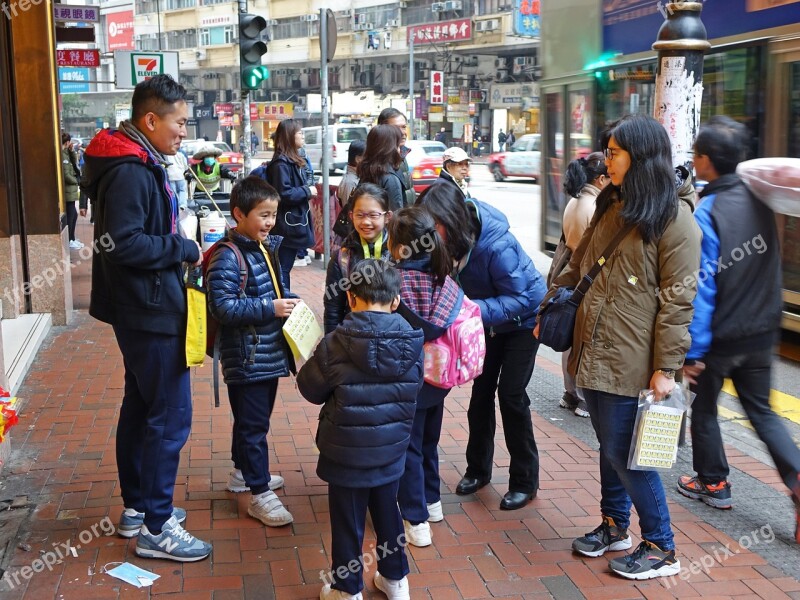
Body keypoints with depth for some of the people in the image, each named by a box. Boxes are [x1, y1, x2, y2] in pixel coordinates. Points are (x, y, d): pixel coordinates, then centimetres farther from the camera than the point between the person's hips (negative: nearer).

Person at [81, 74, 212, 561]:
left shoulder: (142, 165, 12)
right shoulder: (130, 172, -20)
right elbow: (123, 242, -28)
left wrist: (181, 250, 5)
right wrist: (185, 250, -19)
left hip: (143, 310, 11)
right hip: (150, 311, -11)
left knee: (141, 407, 18)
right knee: (171, 416, -5)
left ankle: (138, 507, 31)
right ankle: (156, 529, 5)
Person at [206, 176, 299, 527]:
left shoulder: (267, 247, 10)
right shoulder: (226, 257, -19)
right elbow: (223, 307, -24)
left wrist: (289, 301, 3)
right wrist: (271, 309, -26)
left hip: (269, 353, 9)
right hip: (246, 359, -9)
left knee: (254, 419, 22)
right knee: (253, 425, -1)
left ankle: (242, 472, 39)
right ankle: (260, 495, 7)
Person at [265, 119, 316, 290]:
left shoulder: (294, 161, 15)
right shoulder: (281, 163, -16)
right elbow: (284, 194, -23)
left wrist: (307, 190, 8)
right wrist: (307, 191, -12)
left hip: (295, 222, 10)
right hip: (287, 225, -10)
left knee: (285, 267, 14)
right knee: (283, 267, -5)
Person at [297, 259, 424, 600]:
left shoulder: (336, 344, -21)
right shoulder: (412, 343, -9)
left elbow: (310, 389, -7)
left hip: (347, 452, -4)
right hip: (391, 449, 4)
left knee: (348, 521, 12)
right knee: (387, 512, 22)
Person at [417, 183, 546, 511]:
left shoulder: (497, 246, -39)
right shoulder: (449, 240, -20)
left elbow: (521, 298, -35)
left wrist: (474, 309, -47)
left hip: (523, 318, -6)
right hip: (487, 317, 6)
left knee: (511, 394, -7)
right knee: (481, 391, 10)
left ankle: (525, 481, 8)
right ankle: (478, 469, 26)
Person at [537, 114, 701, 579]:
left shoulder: (674, 218, -12)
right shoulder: (612, 207, 13)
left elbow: (678, 299, -15)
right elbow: (579, 265, 23)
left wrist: (666, 366, -17)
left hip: (630, 361, -7)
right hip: (593, 351, 7)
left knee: (623, 452, -1)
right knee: (610, 445, 18)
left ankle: (661, 548, 15)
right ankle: (615, 526, 35)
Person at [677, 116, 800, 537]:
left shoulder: (705, 213, -21)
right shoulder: (757, 199, -2)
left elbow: (701, 287, -21)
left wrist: (692, 351, -17)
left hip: (721, 336, -6)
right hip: (762, 331, 6)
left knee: (704, 407, 16)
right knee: (762, 410, 17)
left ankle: (713, 483, 29)